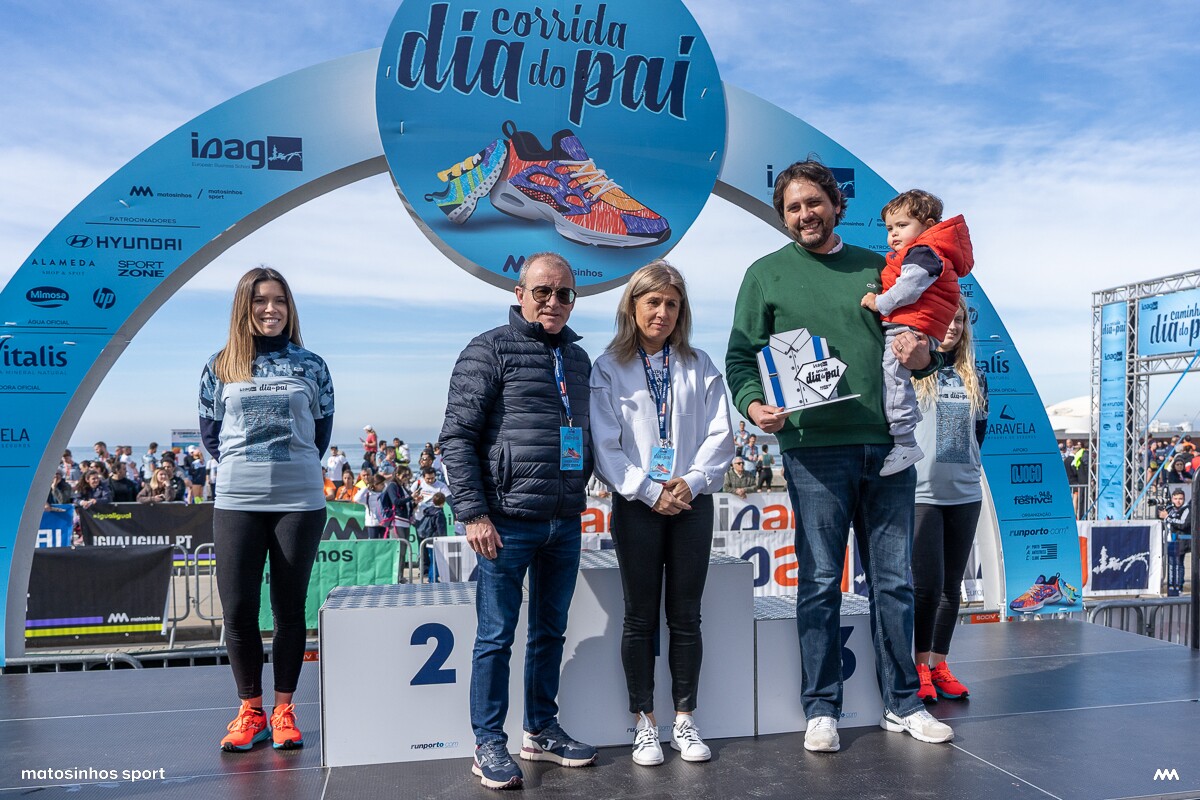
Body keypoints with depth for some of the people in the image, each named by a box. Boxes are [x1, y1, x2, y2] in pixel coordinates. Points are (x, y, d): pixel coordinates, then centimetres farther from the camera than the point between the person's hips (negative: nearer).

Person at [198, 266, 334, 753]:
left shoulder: (310, 365, 5)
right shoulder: (220, 367, 7)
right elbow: (210, 433, 14)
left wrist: (294, 468, 9)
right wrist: (241, 467, 12)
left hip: (300, 501, -1)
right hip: (236, 502, 1)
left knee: (289, 608, 6)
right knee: (237, 609, 2)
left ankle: (283, 710, 19)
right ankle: (250, 710, 19)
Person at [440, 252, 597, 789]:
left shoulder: (578, 358, 14)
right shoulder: (490, 351, -5)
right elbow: (457, 437, -9)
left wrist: (578, 496, 15)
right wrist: (474, 513, -14)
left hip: (566, 524, 6)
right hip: (509, 522, -6)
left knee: (550, 632, 15)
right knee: (496, 637, 3)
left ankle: (541, 731, 29)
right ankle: (489, 745, 17)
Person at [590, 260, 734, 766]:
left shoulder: (699, 366, 9)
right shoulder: (608, 369, 1)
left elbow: (720, 435, 3)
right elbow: (605, 445, -5)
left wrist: (692, 482, -11)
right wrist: (649, 491, -12)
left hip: (692, 501, 2)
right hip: (637, 503, -2)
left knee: (686, 615, 8)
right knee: (640, 616, 6)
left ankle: (684, 720, 20)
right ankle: (644, 722, 17)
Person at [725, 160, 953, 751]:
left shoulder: (875, 268, 16)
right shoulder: (766, 274, 7)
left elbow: (917, 337, 21)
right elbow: (741, 356, 3)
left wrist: (924, 356, -3)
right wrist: (752, 403, -17)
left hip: (887, 445, 3)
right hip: (815, 447, -3)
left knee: (893, 581, 10)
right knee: (820, 583, 2)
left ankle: (902, 704, 24)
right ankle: (821, 709, 16)